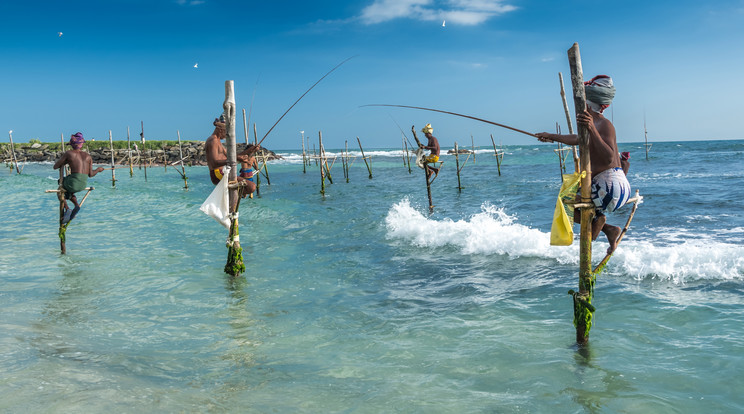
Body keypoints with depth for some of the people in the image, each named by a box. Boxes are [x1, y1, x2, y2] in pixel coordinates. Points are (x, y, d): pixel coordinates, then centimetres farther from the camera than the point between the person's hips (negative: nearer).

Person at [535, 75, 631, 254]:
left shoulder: (604, 124, -13)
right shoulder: (595, 124, 16)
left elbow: (608, 158, -28)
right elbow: (577, 139, 37)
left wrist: (592, 129, -36)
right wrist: (551, 136, 48)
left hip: (612, 186, -10)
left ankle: (596, 218, -6)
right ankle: (609, 229, 14)